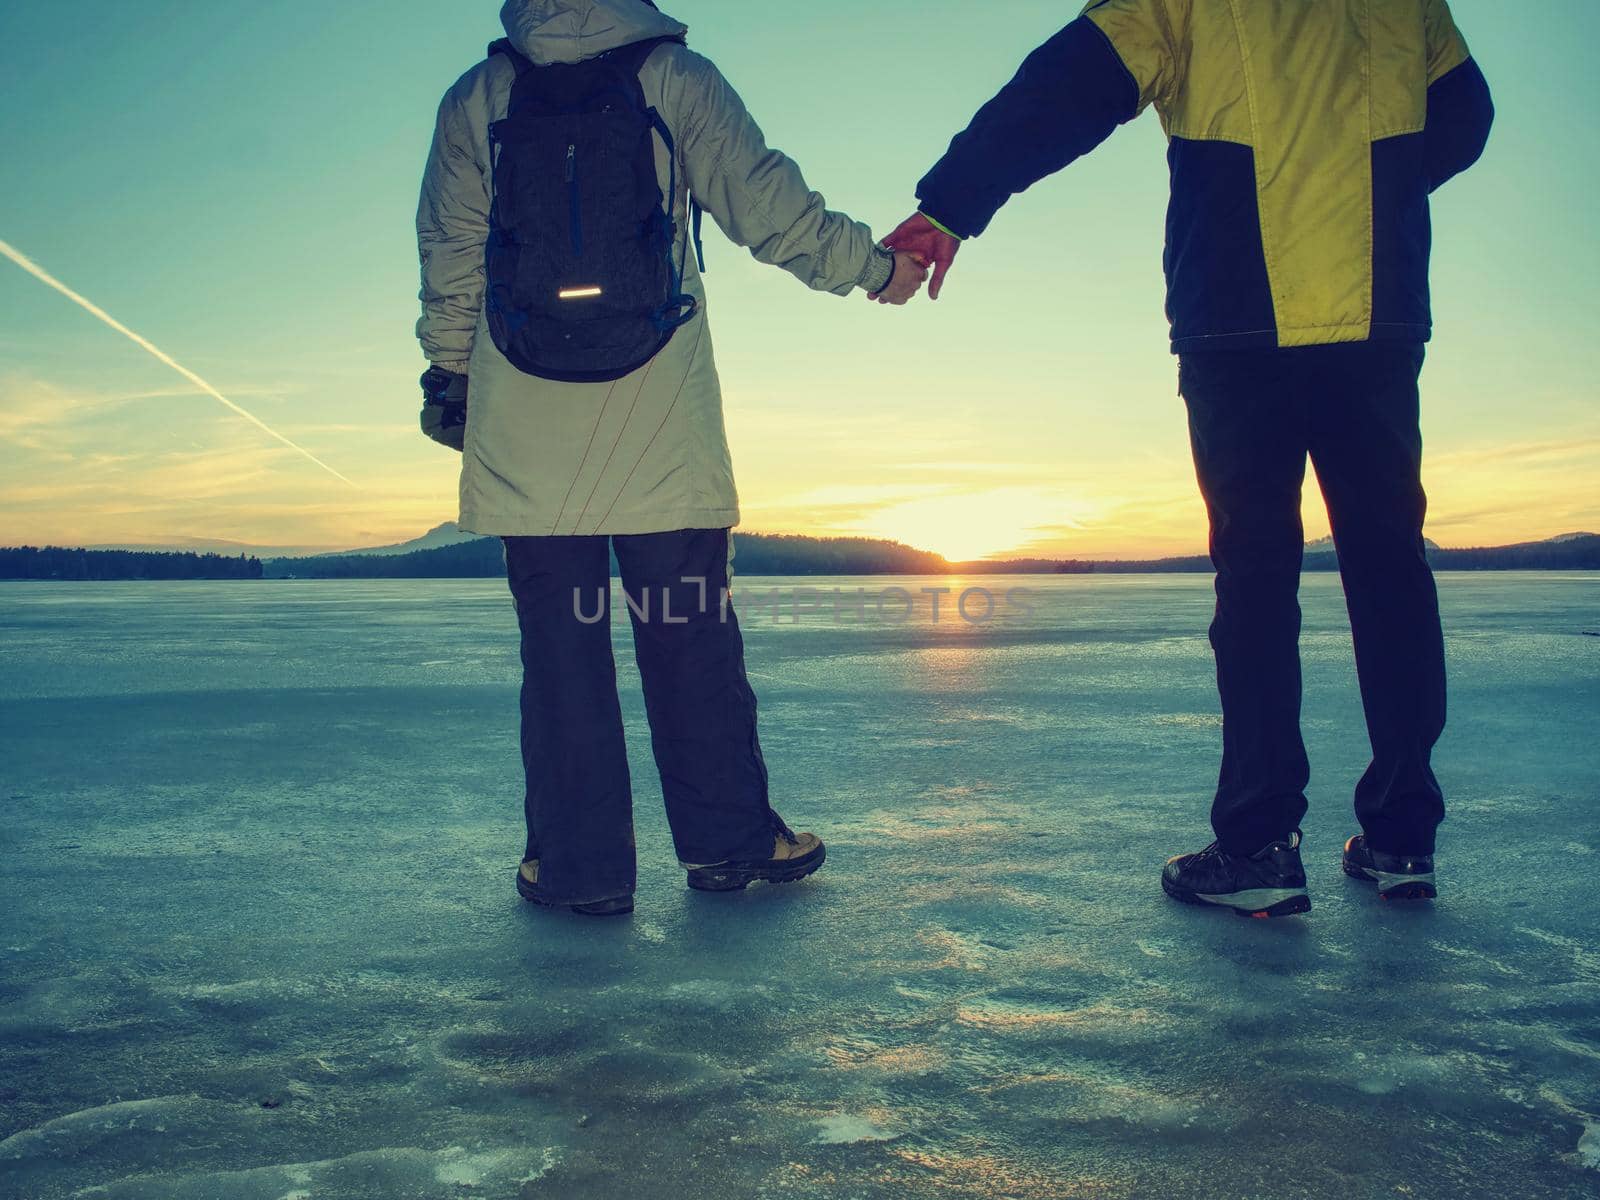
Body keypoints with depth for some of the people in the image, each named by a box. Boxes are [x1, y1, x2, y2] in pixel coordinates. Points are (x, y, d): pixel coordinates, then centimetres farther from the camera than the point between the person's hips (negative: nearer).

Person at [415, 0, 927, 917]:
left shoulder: (475, 99, 9)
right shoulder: (676, 77, 3)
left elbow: (449, 258, 9)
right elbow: (766, 203, -1)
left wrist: (449, 375, 18)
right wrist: (870, 265, 9)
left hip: (524, 428, 2)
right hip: (661, 427, -1)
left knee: (560, 642, 5)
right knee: (691, 632, 7)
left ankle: (579, 864, 10)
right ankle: (729, 839, 16)